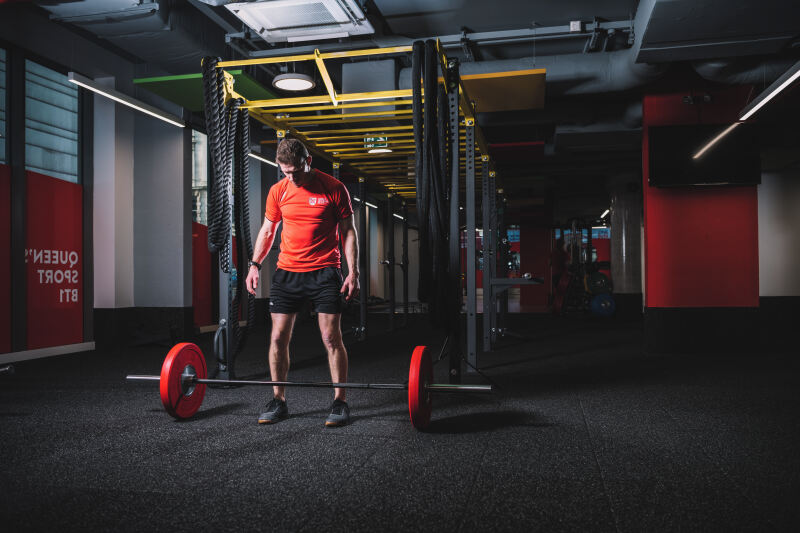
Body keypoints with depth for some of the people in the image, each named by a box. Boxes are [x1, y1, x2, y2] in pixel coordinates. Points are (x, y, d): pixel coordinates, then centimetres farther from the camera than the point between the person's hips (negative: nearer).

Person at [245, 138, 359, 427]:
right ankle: (278, 402, 16)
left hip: (324, 273, -3)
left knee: (331, 337, -4)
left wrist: (353, 272, -8)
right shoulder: (278, 191, 6)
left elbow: (348, 232, -1)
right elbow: (268, 230, 16)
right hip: (287, 271, 4)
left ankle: (340, 402, 7)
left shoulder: (334, 188, -3)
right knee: (278, 337, 2)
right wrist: (254, 264, 5)